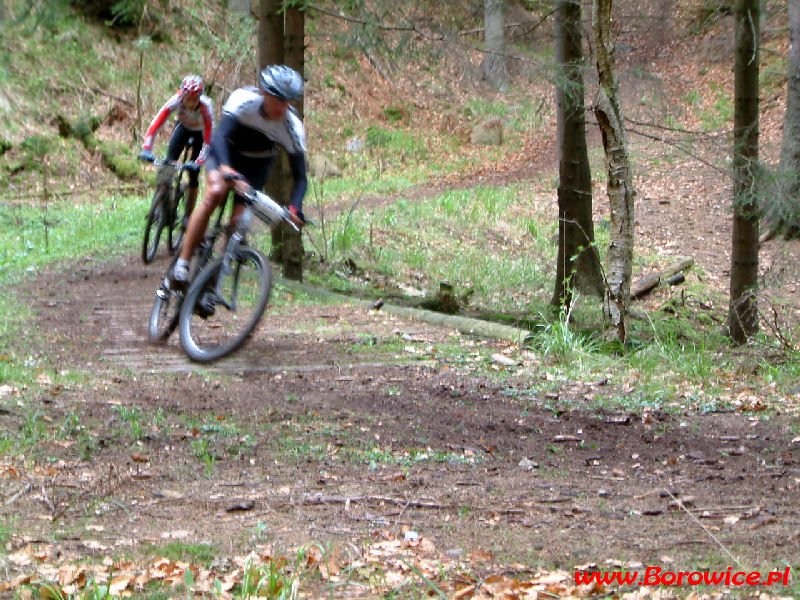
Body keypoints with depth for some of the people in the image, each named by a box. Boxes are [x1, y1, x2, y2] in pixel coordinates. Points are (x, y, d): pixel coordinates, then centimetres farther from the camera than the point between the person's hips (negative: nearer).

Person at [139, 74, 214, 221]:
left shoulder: (205, 106, -37)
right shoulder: (176, 101, -34)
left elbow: (208, 139, -37)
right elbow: (155, 125, -37)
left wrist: (199, 162, -47)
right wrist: (146, 150, -47)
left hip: (200, 131, -2)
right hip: (183, 126, 2)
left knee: (193, 174, -8)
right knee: (169, 161, -19)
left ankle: (188, 216, 6)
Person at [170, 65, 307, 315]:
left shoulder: (293, 127, -27)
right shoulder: (244, 100, -33)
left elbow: (300, 176, -23)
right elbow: (220, 136, -44)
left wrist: (295, 208, -41)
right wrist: (228, 171, -62)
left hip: (257, 165, 2)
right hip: (227, 152, -2)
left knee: (238, 222, -11)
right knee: (215, 192, -31)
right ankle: (182, 264, -26)